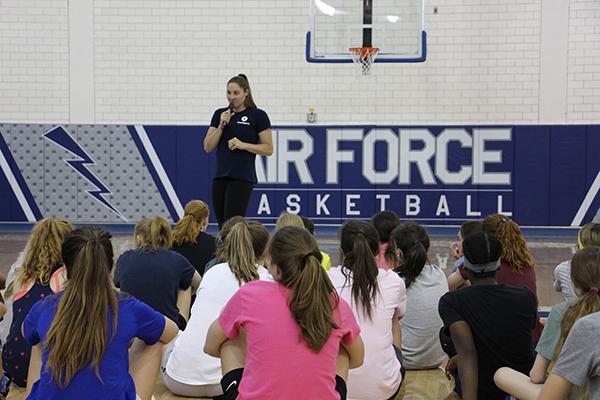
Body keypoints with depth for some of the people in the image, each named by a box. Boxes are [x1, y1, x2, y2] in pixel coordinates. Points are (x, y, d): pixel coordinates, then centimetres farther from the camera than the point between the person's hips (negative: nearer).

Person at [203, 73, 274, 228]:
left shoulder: (258, 115, -3)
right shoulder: (220, 114, 11)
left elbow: (268, 149, -4)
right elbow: (208, 147, 6)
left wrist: (243, 145, -16)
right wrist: (221, 125, -6)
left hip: (242, 177, -5)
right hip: (220, 176, 6)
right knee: (222, 226, 7)